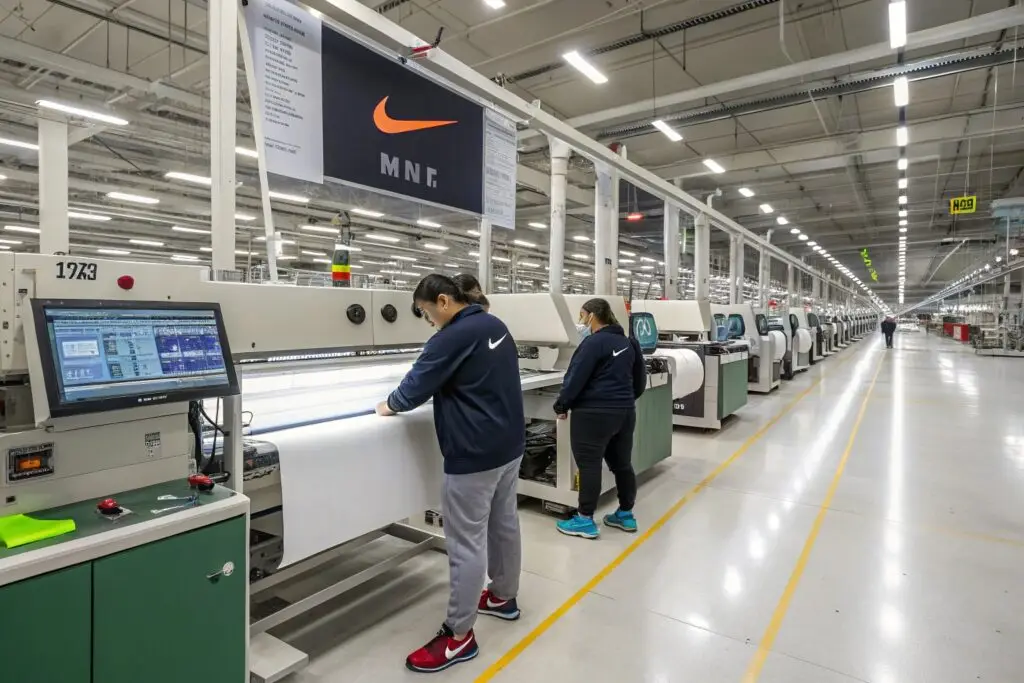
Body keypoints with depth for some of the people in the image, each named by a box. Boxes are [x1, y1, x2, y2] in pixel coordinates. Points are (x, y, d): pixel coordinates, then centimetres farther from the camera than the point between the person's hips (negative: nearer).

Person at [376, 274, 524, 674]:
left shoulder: (454, 336, -19)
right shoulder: (495, 326, 9)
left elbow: (419, 383, -12)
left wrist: (390, 405, 7)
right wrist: (446, 393, 20)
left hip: (476, 453, -10)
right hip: (509, 443, 10)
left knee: (466, 541, 1)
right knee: (504, 521, 21)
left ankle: (459, 636, 14)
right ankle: (504, 596, 40)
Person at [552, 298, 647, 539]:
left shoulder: (594, 342, -14)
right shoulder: (626, 342, 13)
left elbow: (576, 377, -14)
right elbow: (639, 378, 20)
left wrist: (561, 406, -4)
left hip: (594, 413, -9)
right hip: (625, 411, 9)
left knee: (589, 465, -1)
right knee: (622, 463, 15)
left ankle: (585, 520, 6)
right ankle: (626, 514, 25)